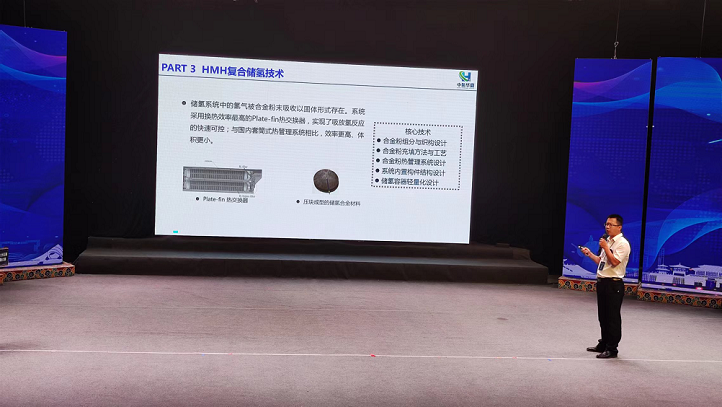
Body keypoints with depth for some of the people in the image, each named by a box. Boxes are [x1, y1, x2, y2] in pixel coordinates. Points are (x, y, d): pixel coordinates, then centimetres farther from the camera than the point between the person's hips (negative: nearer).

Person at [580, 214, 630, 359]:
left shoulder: (622, 243, -12)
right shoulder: (607, 241, 16)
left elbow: (614, 261, -22)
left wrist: (605, 247, -17)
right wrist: (589, 254, 10)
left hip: (614, 284, -9)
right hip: (602, 282, 9)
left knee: (612, 318, -2)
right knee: (603, 316, 16)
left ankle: (612, 349, 5)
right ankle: (604, 344, 28)